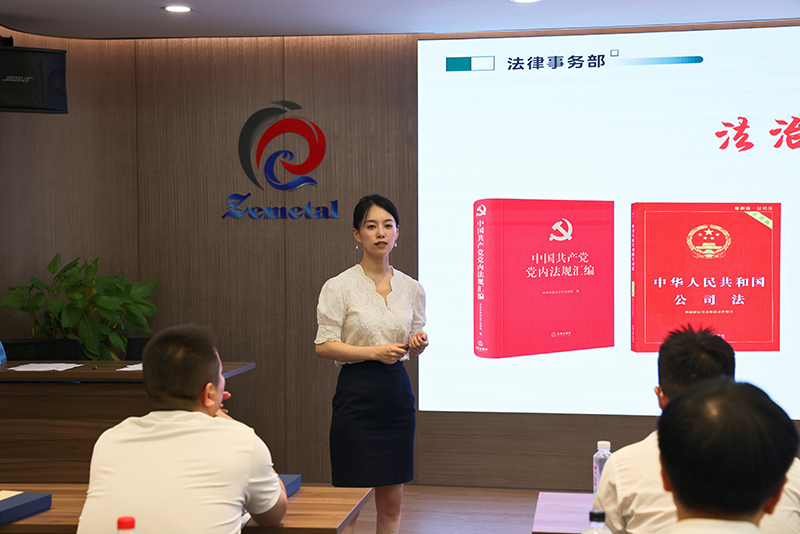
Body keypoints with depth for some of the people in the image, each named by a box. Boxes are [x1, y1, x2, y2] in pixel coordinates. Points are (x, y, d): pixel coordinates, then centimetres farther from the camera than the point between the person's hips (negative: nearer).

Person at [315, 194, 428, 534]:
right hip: (357, 394, -4)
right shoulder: (339, 287, -4)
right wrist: (374, 352, -17)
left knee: (391, 503, 8)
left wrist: (418, 344, -5)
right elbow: (323, 346, -8)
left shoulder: (411, 288, 9)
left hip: (397, 393, 4)